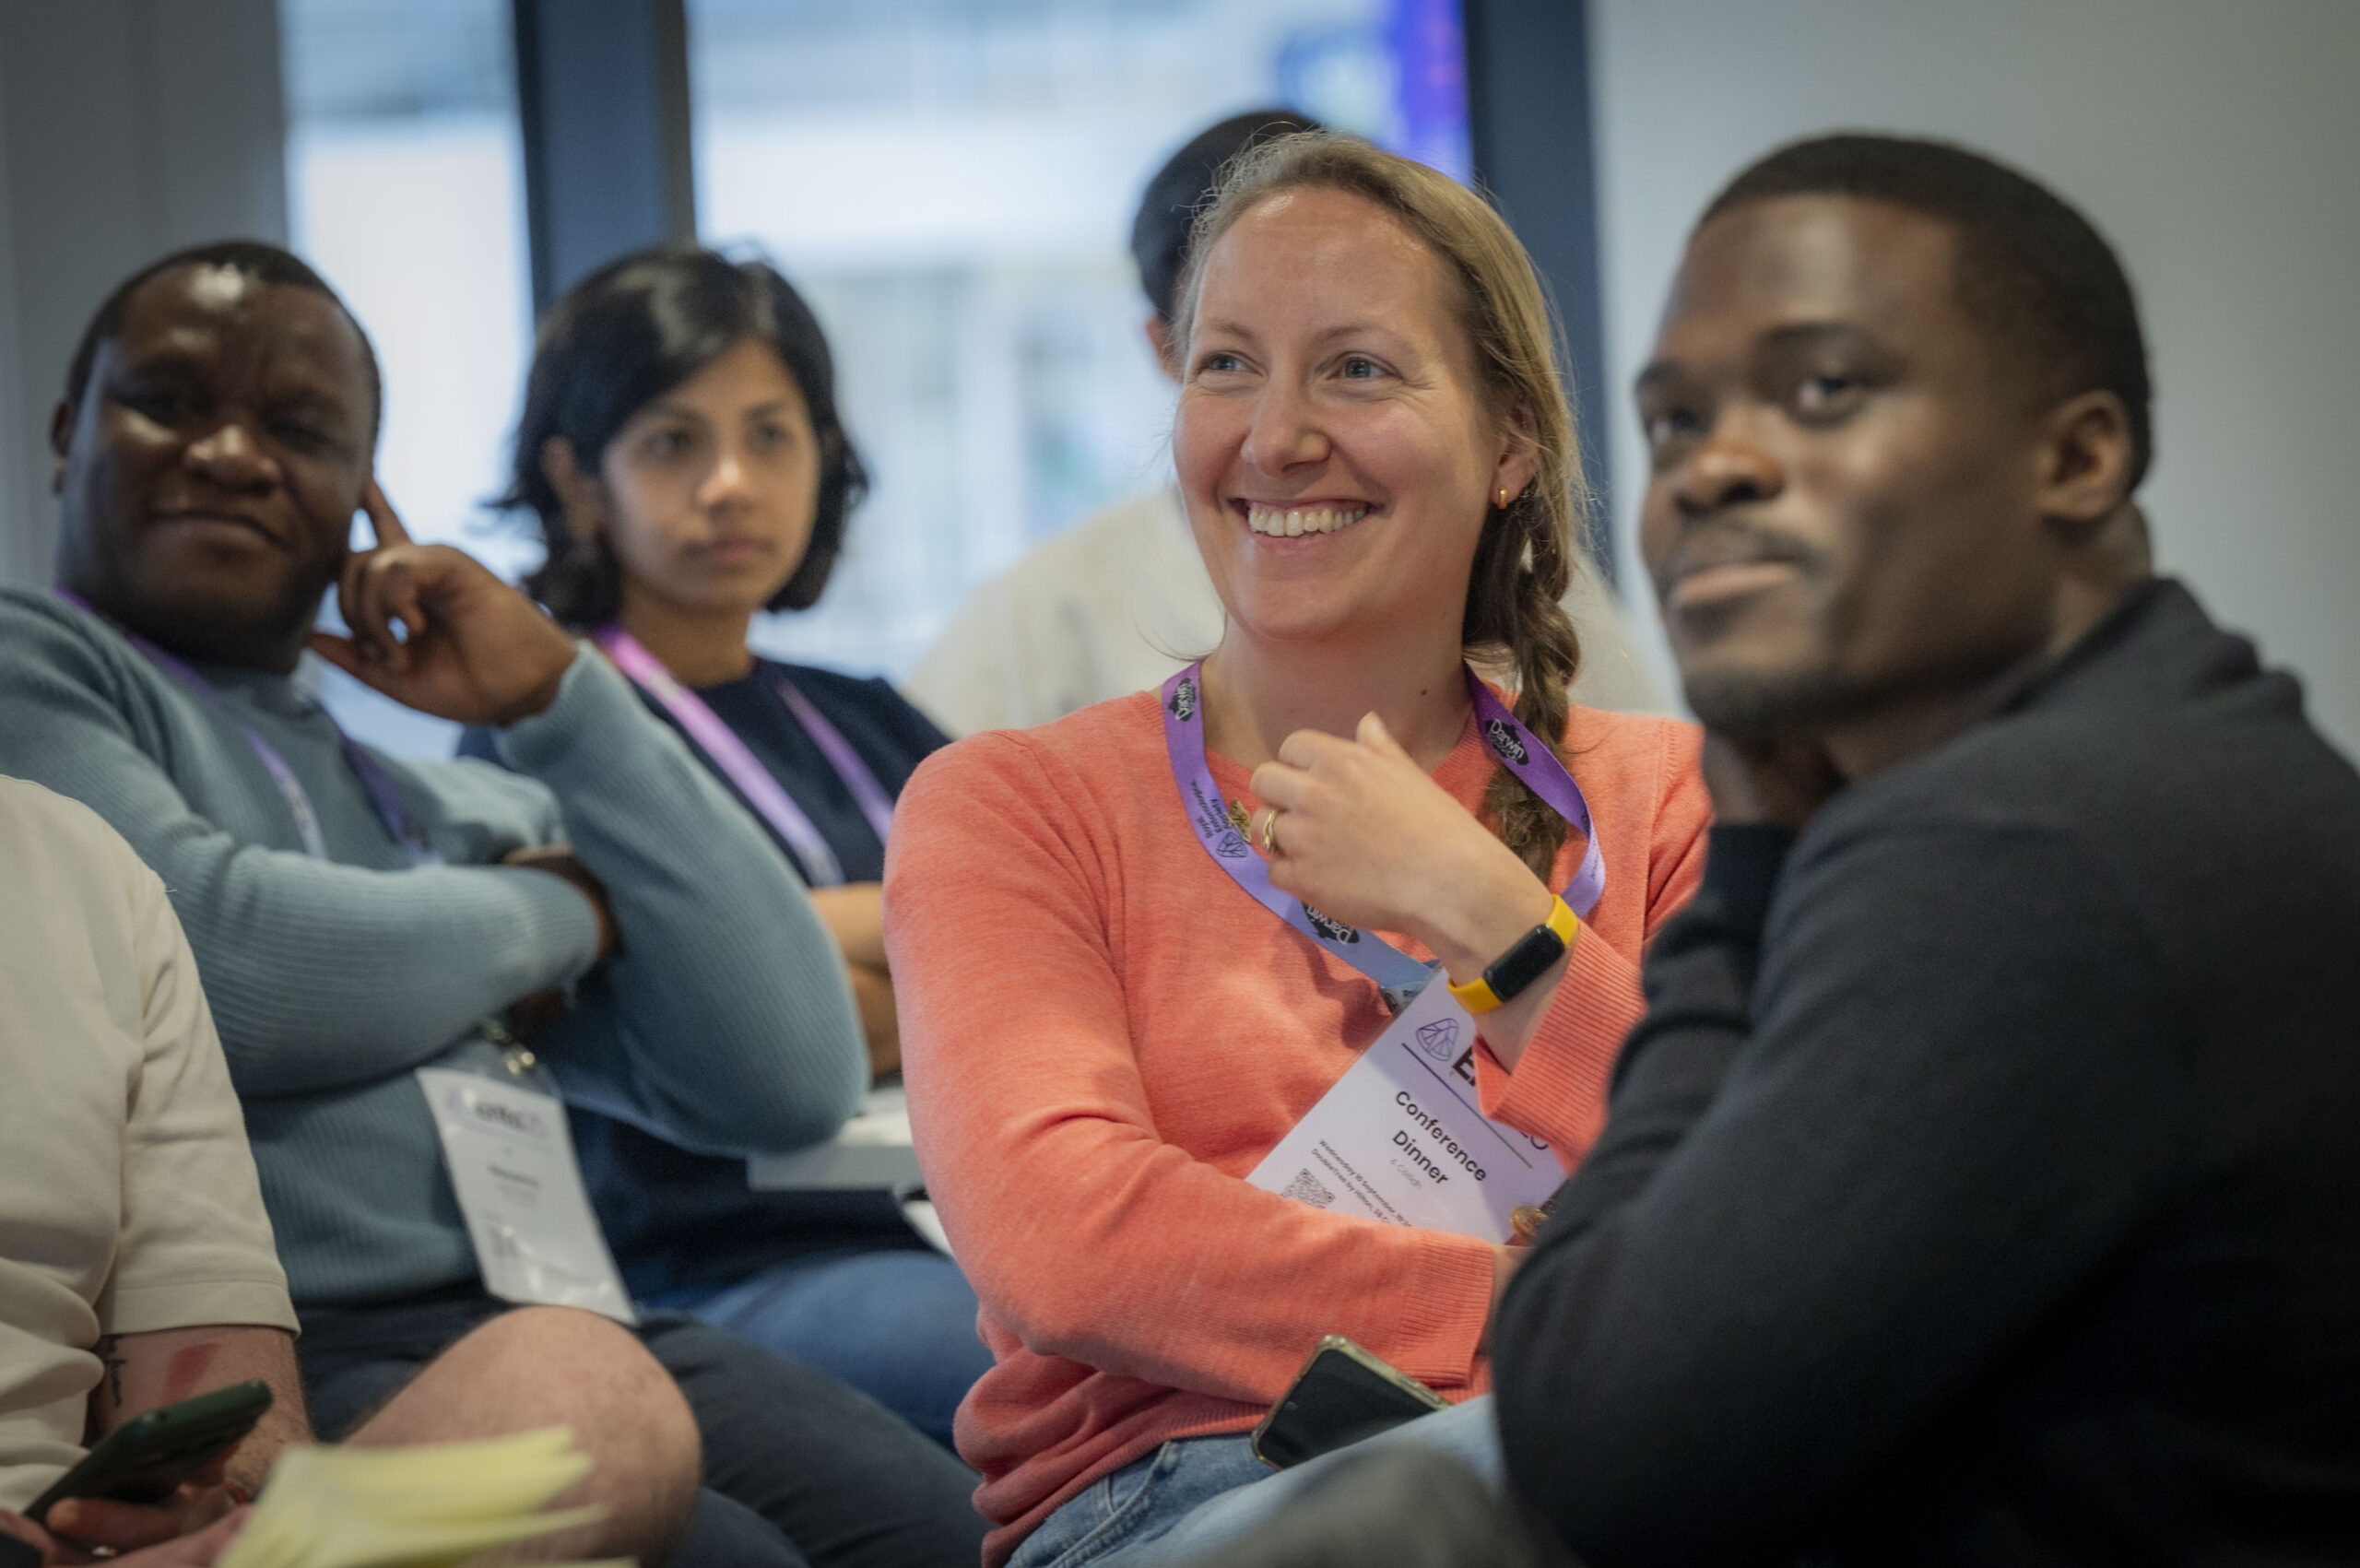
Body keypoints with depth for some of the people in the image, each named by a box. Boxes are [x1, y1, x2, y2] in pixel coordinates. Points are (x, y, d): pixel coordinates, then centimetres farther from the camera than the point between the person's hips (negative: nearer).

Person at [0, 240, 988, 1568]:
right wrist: (555, 911, 9)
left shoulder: (459, 806, 25)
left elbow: (793, 1081, 14)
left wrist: (560, 697, 12)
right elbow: (219, 963, -12)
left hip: (576, 1336, 6)